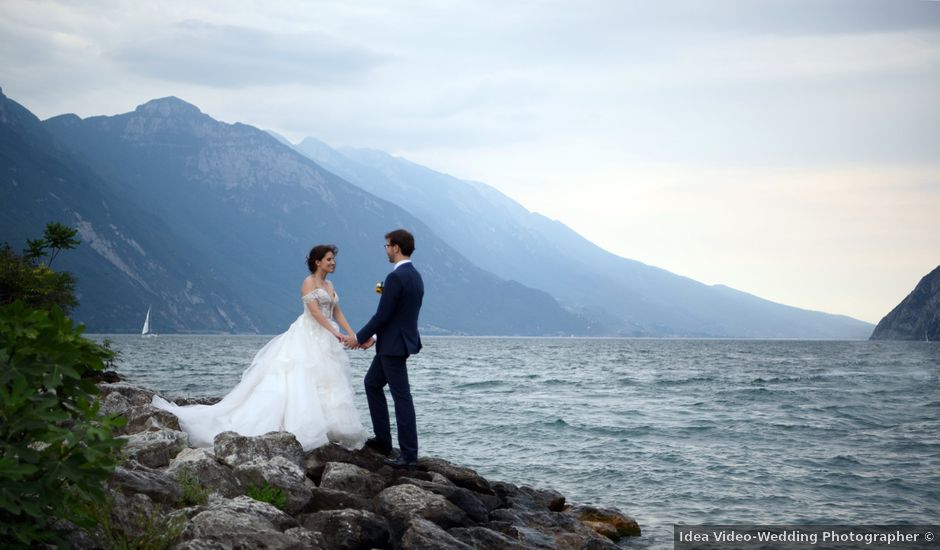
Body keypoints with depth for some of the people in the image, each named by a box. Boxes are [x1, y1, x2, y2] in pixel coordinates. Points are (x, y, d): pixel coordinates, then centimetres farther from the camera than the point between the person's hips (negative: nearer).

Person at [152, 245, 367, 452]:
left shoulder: (329, 285, 17)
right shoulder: (309, 282, -7)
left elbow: (337, 313, 16)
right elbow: (314, 311, -16)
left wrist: (352, 334, 5)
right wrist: (334, 332, -20)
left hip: (324, 341, 8)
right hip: (308, 337, -8)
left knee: (326, 384, 3)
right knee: (299, 381, -12)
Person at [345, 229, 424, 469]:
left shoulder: (395, 277, -20)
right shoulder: (415, 276, 10)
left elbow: (382, 315, -20)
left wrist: (359, 337, -7)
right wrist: (375, 337, 18)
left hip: (394, 345, -10)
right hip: (398, 341, 10)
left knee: (401, 397, -6)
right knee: (372, 382, 23)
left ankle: (409, 455, -2)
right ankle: (382, 440, 26)